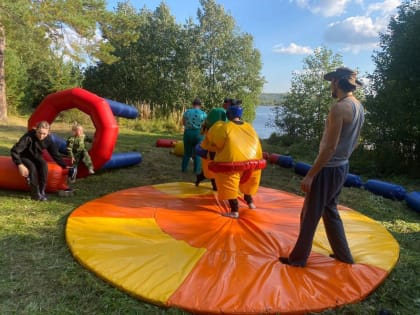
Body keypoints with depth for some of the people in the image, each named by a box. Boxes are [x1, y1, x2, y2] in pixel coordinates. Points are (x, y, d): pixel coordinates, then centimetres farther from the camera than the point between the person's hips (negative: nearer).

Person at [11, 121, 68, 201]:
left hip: (35, 157, 3)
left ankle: (42, 191, -22)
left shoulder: (48, 139, -18)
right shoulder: (29, 137, -31)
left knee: (44, 165, -30)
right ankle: (35, 193, -24)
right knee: (32, 167, -34)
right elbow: (14, 151, -31)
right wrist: (20, 165, -38)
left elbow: (55, 154, -6)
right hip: (24, 157, -3)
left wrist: (64, 166, -9)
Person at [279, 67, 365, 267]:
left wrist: (310, 175, -21)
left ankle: (298, 259, 18)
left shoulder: (339, 108, -21)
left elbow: (330, 147, -24)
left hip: (329, 169, -9)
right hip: (342, 166, 9)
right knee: (329, 211, 22)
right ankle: (344, 255, 33)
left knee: (309, 216, 4)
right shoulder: (359, 107, 8)